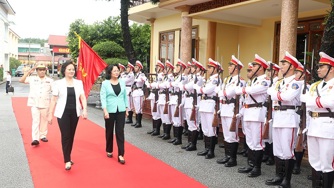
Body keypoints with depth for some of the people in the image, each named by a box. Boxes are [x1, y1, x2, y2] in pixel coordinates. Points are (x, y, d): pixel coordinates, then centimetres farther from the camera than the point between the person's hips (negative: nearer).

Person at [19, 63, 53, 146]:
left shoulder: (50, 81, 4)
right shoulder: (32, 79, 6)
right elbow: (21, 80, 1)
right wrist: (29, 72, -3)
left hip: (45, 104, 1)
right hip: (34, 103, -1)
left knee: (44, 120, 10)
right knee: (35, 120, -6)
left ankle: (43, 136, 24)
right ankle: (35, 139, -9)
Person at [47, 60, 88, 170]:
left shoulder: (79, 83, 5)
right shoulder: (58, 83, -2)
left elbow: (83, 97, 1)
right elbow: (53, 100, 0)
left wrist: (85, 110, -13)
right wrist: (50, 114, -2)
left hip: (75, 113, 3)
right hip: (63, 113, -3)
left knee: (71, 136, 11)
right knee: (65, 136, -6)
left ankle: (68, 157, 27)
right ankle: (67, 161, 0)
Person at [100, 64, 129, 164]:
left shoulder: (122, 82, 5)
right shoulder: (105, 83, -5)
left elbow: (125, 96, 10)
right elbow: (103, 97, -10)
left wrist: (127, 108, 8)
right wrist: (105, 110, -18)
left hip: (121, 110, 2)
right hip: (110, 110, -2)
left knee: (120, 132, 0)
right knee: (109, 131, 12)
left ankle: (121, 154, 2)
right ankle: (109, 150, 31)